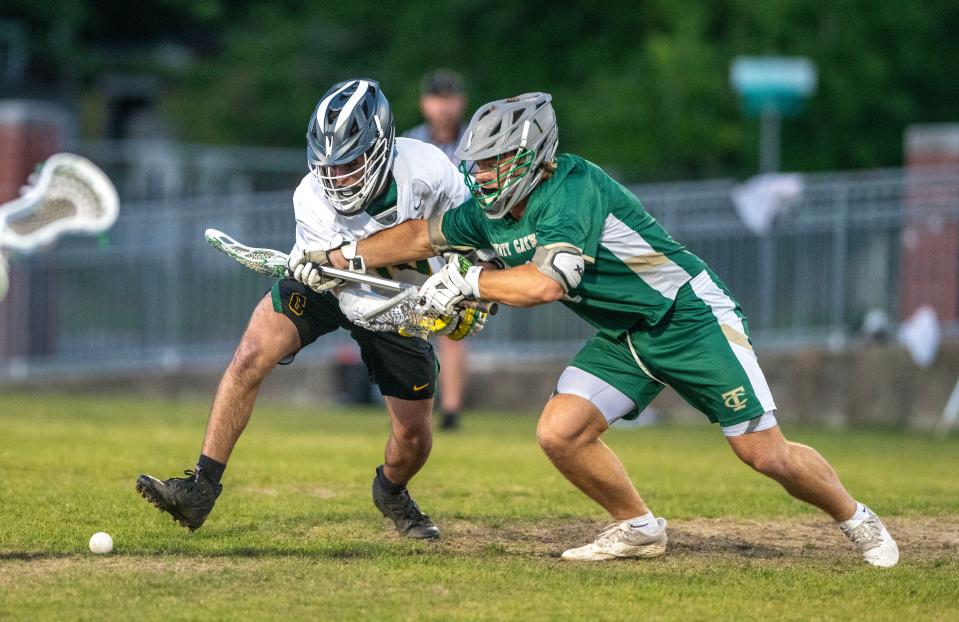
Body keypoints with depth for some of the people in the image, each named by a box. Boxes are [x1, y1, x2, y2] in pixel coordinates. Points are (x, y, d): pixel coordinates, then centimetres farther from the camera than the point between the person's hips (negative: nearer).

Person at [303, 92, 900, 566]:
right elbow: (422, 235, 10)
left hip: (691, 316, -7)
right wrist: (334, 260, 3)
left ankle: (857, 520, 17)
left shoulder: (573, 188, -27)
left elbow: (546, 282, -36)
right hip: (622, 336, 7)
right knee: (560, 434, -10)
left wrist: (467, 280, -23)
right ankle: (638, 529, 10)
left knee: (766, 453, -7)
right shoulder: (492, 209, -2)